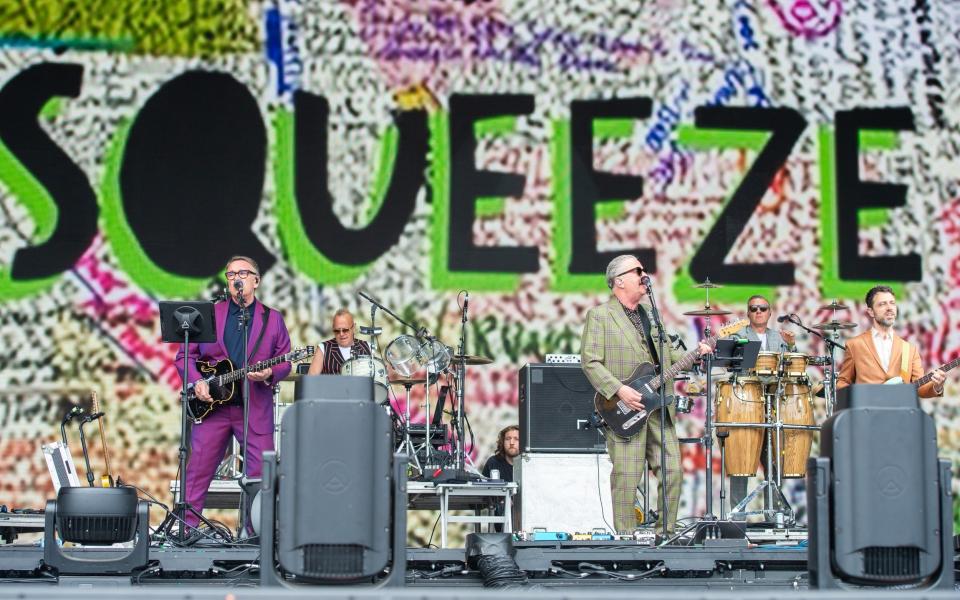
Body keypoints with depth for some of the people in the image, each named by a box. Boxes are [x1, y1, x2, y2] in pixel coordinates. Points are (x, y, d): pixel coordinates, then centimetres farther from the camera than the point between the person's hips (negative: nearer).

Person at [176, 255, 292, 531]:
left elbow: (284, 363, 9)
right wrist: (196, 381, -8)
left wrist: (269, 374, -12)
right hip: (212, 404, 0)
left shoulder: (273, 319, 11)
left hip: (256, 408, 0)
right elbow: (185, 355, 9)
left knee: (262, 473, -3)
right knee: (198, 469, -1)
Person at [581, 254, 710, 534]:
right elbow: (590, 361, -10)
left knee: (673, 472, 3)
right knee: (627, 478, -7)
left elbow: (667, 354, 24)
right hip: (625, 411, -7)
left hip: (660, 407, 7)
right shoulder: (599, 315, -3)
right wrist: (619, 390, -20)